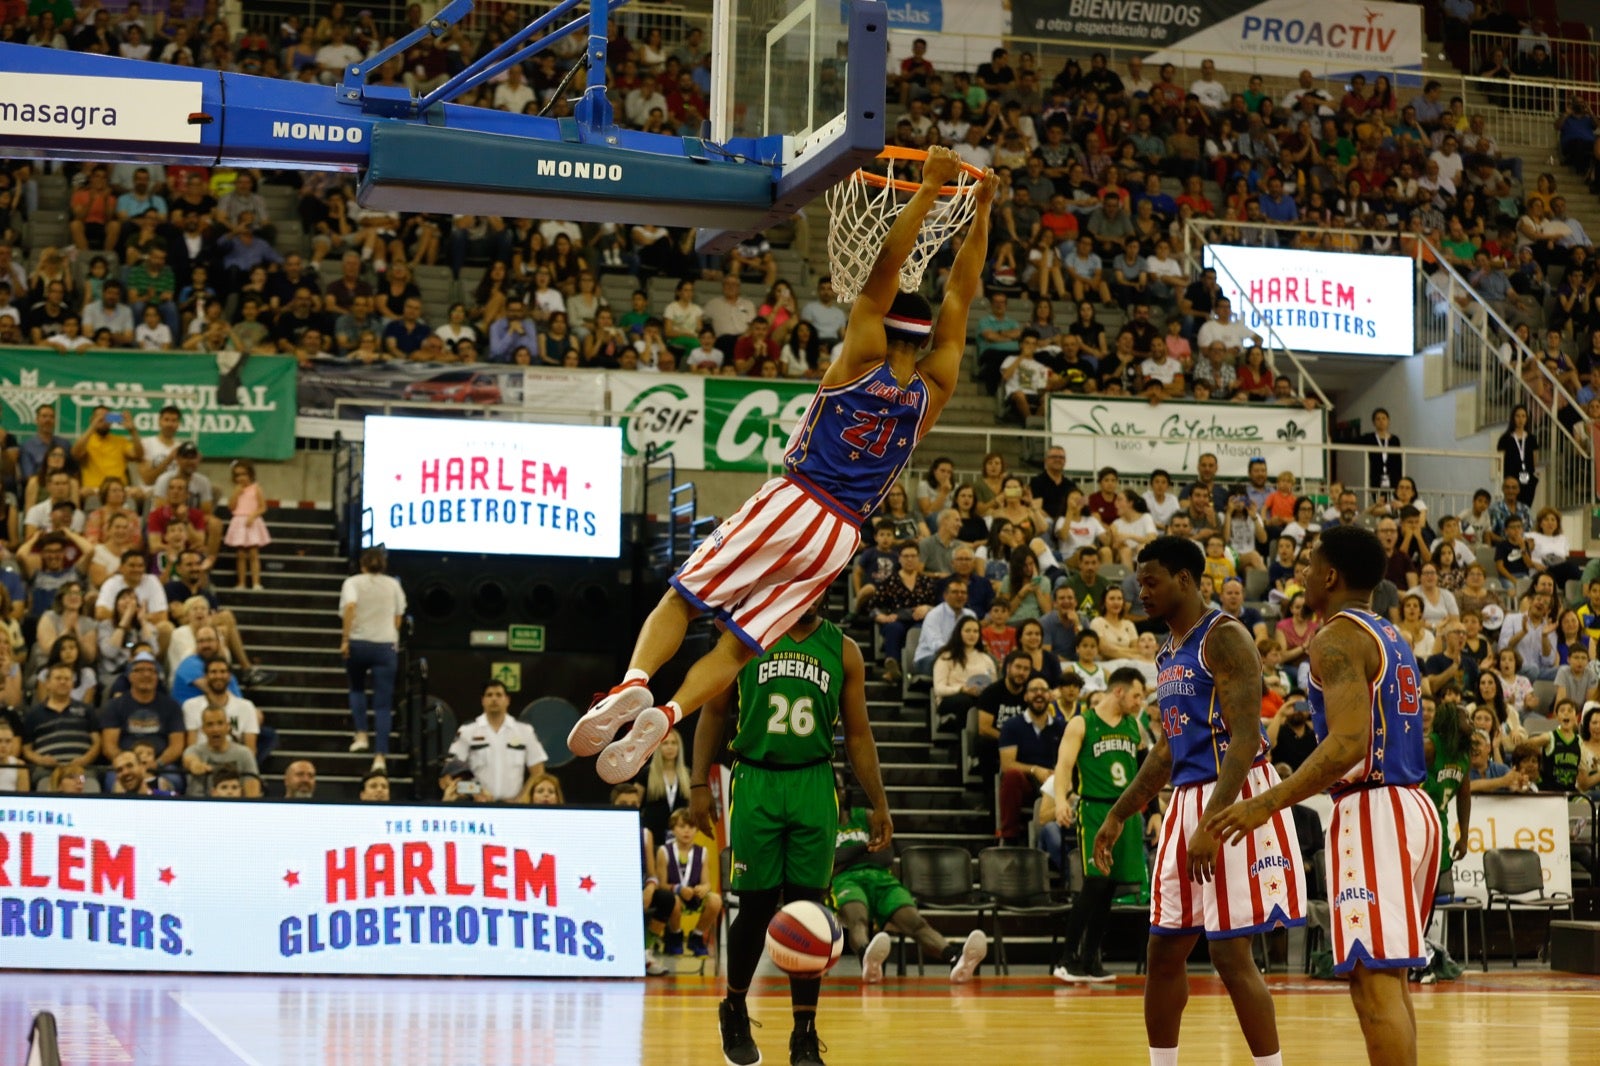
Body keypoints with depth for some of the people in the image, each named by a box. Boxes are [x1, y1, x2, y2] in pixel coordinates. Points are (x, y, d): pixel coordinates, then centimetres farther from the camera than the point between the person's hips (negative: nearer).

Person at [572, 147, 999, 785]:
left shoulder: (862, 356, -2)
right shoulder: (933, 390, 6)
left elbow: (883, 272, -4)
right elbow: (959, 295, 14)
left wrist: (928, 189, -3)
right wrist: (981, 212, 18)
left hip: (789, 506, -3)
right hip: (839, 537, 3)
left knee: (680, 601, 5)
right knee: (735, 648, 2)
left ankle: (635, 683, -21)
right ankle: (664, 716, -22)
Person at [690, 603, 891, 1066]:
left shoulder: (843, 650, 6)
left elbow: (857, 732, 9)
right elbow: (714, 712, 6)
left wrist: (879, 804, 5)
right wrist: (699, 782, -2)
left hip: (814, 786, 1)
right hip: (755, 783, -1)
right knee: (756, 907, 1)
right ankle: (734, 1010, 25)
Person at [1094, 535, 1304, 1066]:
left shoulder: (1224, 638, -12)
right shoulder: (1168, 653, 17)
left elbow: (1245, 737, -20)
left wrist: (1211, 824, -26)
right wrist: (1118, 814, 21)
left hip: (1233, 799, -9)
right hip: (1186, 799, 9)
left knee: (1230, 952, -9)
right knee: (1165, 951, 11)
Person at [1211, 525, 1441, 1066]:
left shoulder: (1338, 637, -10)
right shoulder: (1391, 637, 19)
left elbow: (1349, 743, -22)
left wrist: (1268, 803, -22)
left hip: (1373, 812, -10)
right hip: (1413, 805, 10)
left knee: (1374, 981, -11)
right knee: (1388, 978, 16)